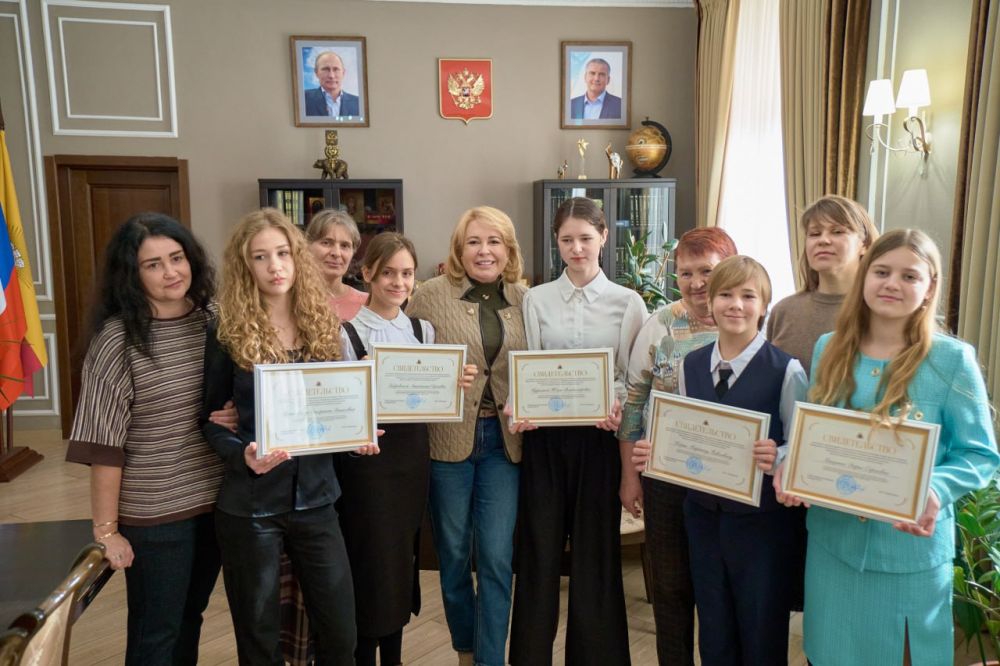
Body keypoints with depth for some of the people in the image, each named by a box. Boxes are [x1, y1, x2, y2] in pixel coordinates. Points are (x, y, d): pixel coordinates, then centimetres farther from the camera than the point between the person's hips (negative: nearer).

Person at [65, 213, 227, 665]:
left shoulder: (214, 320, -1)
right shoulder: (117, 338, -15)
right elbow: (105, 444, -13)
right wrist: (106, 529, -11)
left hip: (216, 499, 5)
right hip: (154, 512, -4)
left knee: (190, 617, 23)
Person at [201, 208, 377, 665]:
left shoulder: (323, 326, 3)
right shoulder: (228, 334, -7)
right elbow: (208, 419, -1)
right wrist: (242, 454, -20)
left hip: (315, 499, 3)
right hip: (250, 506, -3)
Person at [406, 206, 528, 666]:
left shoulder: (525, 300, 4)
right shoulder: (430, 295, -4)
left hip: (503, 440, 2)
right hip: (448, 438, -1)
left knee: (497, 558, 3)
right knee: (453, 555, 13)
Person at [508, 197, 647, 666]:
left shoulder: (628, 302, 4)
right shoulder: (536, 299, 5)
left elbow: (632, 377, 1)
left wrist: (616, 406, -18)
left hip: (598, 436, 0)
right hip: (544, 435, 1)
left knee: (595, 549, 8)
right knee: (539, 546, 7)